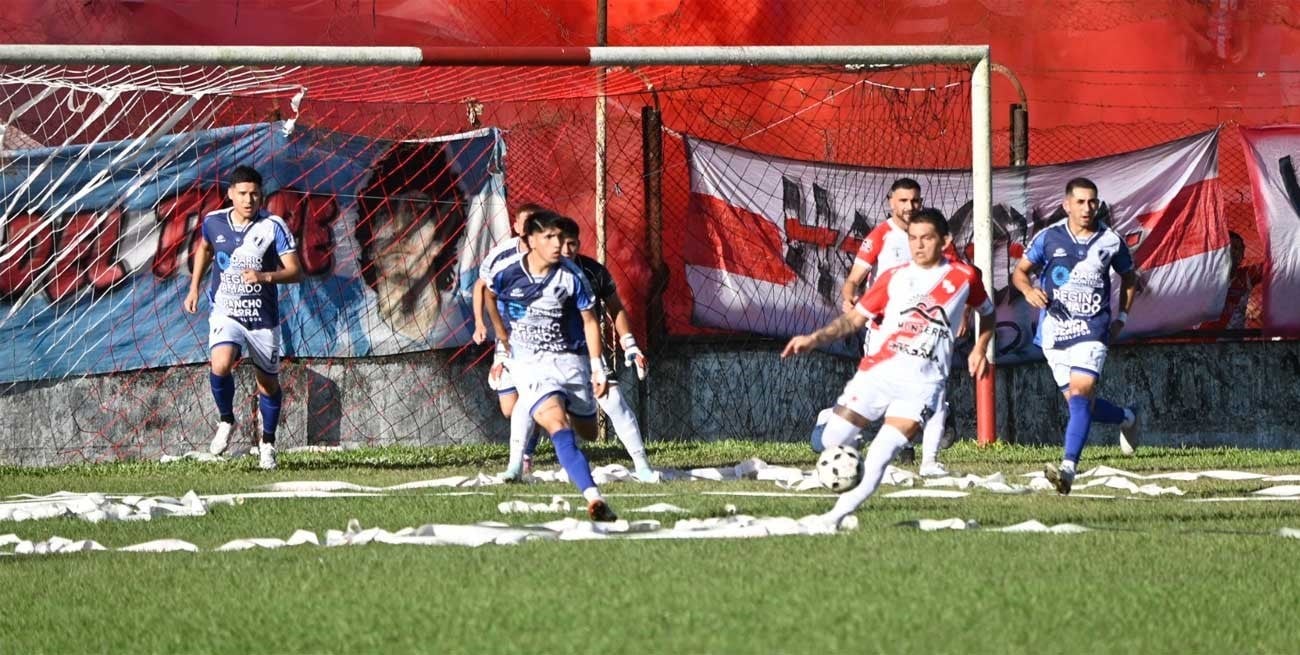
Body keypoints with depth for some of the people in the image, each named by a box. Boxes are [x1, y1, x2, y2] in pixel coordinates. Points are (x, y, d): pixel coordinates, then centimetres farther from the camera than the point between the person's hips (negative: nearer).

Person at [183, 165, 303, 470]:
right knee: (221, 365, -26)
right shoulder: (214, 222, -2)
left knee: (268, 382, 11)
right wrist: (194, 287, 19)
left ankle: (267, 443, 33)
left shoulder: (273, 226, -11)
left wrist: (266, 276, -31)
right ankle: (225, 420, 1)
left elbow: (295, 271, -14)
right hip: (225, 312, 0)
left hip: (263, 317, 0)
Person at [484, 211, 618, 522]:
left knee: (588, 431, 15)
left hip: (570, 359, 3)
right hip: (530, 364, -2)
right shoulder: (507, 272, -11)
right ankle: (593, 496, -36)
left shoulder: (572, 275, -12)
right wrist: (502, 332, 23)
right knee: (559, 428, -25)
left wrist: (597, 367, -5)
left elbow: (589, 320, -1)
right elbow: (489, 294, 14)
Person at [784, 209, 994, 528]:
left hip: (923, 379, -3)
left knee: (879, 457, -17)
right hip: (878, 370, 3)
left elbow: (987, 312, 24)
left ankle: (836, 517, -16)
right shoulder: (894, 277, 10)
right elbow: (855, 317, 10)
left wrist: (980, 349, 12)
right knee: (833, 441, -1)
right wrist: (813, 339, 0)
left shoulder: (964, 277, 6)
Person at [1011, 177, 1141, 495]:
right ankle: (1126, 418, 38)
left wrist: (1122, 317, 10)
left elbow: (1129, 278, 19)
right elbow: (1020, 271, 8)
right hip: (1054, 331, 2)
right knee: (1077, 401, 7)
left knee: (1081, 395, -20)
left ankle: (1068, 468, -27)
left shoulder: (1111, 241, 3)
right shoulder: (1048, 237, 2)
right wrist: (1028, 289, -15)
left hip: (1092, 329, -2)